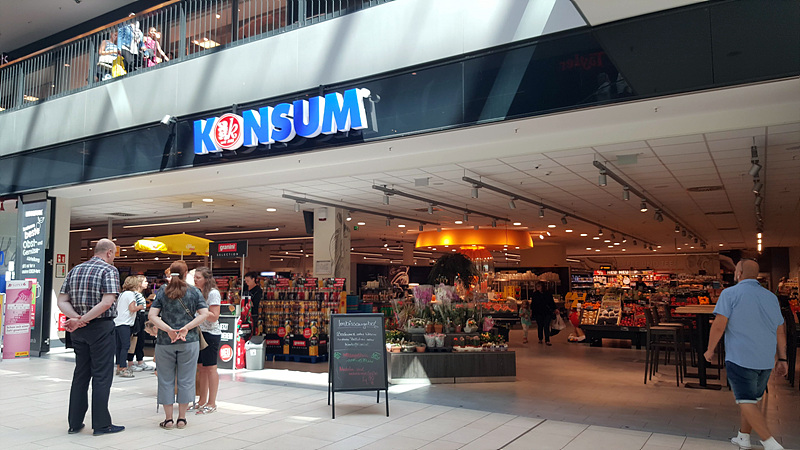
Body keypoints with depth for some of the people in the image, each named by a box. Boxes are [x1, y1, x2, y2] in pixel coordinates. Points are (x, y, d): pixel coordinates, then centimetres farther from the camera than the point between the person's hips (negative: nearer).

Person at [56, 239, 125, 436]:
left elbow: (61, 301, 4)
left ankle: (75, 422, 20)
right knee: (102, 375, 0)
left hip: (79, 331, 6)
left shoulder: (75, 270, 11)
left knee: (80, 374, 14)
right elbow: (107, 302, -22)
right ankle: (101, 424, 5)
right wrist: (82, 320, -16)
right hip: (101, 328, -6)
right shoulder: (109, 270, -9)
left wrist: (77, 318, -8)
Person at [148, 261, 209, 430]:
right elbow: (204, 314, -7)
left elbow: (152, 316, -7)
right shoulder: (194, 291, 1)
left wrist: (169, 330, -11)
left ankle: (168, 419, 15)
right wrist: (186, 328, -10)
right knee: (186, 379, 8)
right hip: (189, 341, 0)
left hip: (165, 342, 1)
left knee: (166, 380, 10)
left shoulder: (162, 292, 2)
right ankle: (182, 418, 14)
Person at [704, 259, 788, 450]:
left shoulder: (730, 293, -8)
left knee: (746, 402, -4)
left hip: (740, 359, -7)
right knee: (753, 400, 18)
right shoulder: (770, 297, 11)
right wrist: (782, 359, 17)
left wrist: (710, 350, -1)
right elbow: (780, 332, 12)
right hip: (765, 361, 7)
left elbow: (719, 326, -13)